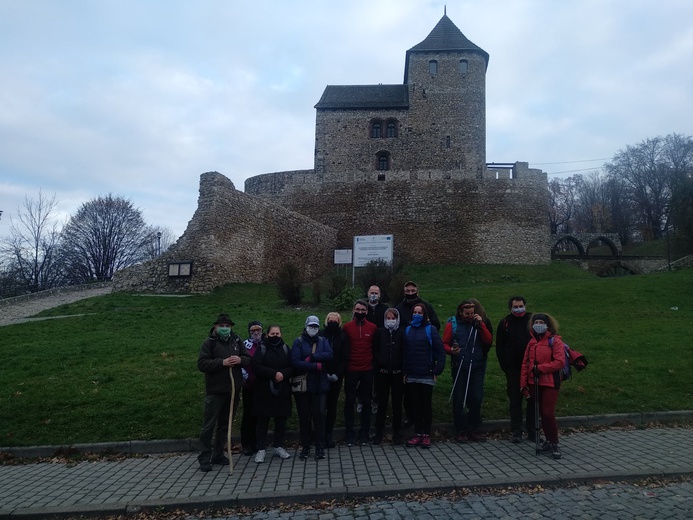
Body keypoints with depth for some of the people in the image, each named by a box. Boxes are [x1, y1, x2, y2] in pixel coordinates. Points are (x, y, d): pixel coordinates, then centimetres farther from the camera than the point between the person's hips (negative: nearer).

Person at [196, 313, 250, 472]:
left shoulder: (236, 341, 8)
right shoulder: (209, 342, -6)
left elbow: (248, 359, 9)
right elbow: (201, 364, -14)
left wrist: (240, 360, -13)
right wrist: (222, 362, -22)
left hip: (233, 389, 5)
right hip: (215, 391, -5)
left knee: (225, 424, 13)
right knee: (209, 424, 0)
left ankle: (218, 455, 26)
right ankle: (204, 458, 11)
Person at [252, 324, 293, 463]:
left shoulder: (285, 348, 7)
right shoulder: (261, 348, -1)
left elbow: (292, 367, 2)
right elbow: (256, 367, -13)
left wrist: (283, 374, -17)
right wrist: (274, 373, -20)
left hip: (282, 390, 3)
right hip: (264, 390, -3)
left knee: (281, 420, 9)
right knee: (262, 420, 2)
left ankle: (279, 446, 23)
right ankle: (261, 449, 12)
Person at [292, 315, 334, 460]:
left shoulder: (323, 341, 8)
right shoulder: (299, 342, -1)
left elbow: (329, 355, -11)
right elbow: (295, 362, -15)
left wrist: (311, 358, -18)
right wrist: (316, 365, -16)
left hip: (320, 384, 1)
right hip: (303, 385, -1)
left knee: (319, 415, 1)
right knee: (304, 416, 7)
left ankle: (320, 447, 12)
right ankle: (305, 446, 20)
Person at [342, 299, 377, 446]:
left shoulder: (373, 327, 2)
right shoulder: (346, 327, -1)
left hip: (367, 370, 1)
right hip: (351, 370, -1)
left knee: (366, 402, 9)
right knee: (349, 402, 5)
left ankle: (364, 434, 20)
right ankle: (349, 434, 16)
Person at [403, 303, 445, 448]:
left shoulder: (430, 329, -3)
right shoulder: (407, 330, 8)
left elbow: (440, 351, -5)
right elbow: (404, 351, 9)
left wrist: (437, 370, -10)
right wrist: (404, 371, 4)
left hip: (427, 375, -3)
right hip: (411, 376, 3)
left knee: (427, 405, 4)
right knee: (415, 405, 9)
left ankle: (426, 435, 14)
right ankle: (417, 434, 18)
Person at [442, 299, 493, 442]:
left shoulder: (479, 324, 9)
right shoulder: (452, 324, 2)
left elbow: (489, 341, -1)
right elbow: (445, 344, 1)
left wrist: (481, 324, -8)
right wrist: (451, 350, -20)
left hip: (477, 367, 2)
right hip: (459, 367, -2)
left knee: (476, 399, 2)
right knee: (459, 400, 3)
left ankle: (474, 430, 17)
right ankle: (461, 431, 13)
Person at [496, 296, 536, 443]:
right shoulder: (504, 323, 2)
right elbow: (499, 347, 5)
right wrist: (505, 367, -2)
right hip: (513, 369, 0)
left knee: (533, 400, 7)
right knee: (515, 401, 4)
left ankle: (532, 431, 18)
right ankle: (516, 432, 12)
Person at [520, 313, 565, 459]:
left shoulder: (555, 340, -6)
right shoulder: (532, 342, 12)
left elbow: (560, 362, -15)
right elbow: (525, 363, 10)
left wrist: (540, 368, -17)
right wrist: (524, 383, 6)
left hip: (550, 383, -5)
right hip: (534, 383, 6)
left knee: (548, 413, -8)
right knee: (542, 413, 11)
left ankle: (554, 443, 7)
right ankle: (549, 441, 24)